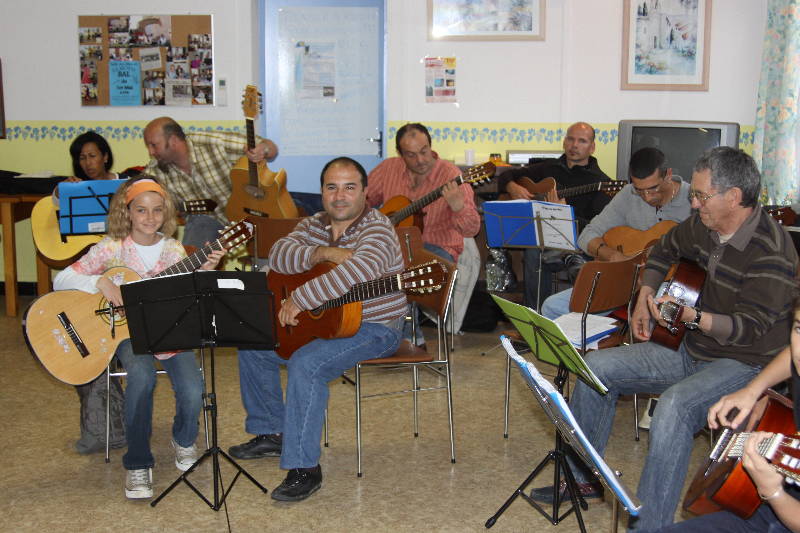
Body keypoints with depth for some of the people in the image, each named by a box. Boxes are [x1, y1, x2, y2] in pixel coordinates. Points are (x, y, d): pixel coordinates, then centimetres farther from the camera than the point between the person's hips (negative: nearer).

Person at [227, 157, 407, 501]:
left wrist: (299, 299, -36)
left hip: (372, 328, -9)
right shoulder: (314, 225, 7)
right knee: (252, 345, 9)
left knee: (306, 364, -32)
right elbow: (278, 254, -8)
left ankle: (303, 468, -23)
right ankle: (270, 433, 24)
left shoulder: (377, 228, -18)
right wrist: (323, 253, -25)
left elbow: (361, 270, -39)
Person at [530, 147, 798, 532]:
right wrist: (645, 298, 10)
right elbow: (665, 250, 21)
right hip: (693, 352, 8)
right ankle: (582, 478, 14)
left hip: (745, 364, -8)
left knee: (675, 405, -37)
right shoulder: (703, 225, 0)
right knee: (597, 367, 1)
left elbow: (748, 328, -24)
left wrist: (693, 316, -37)